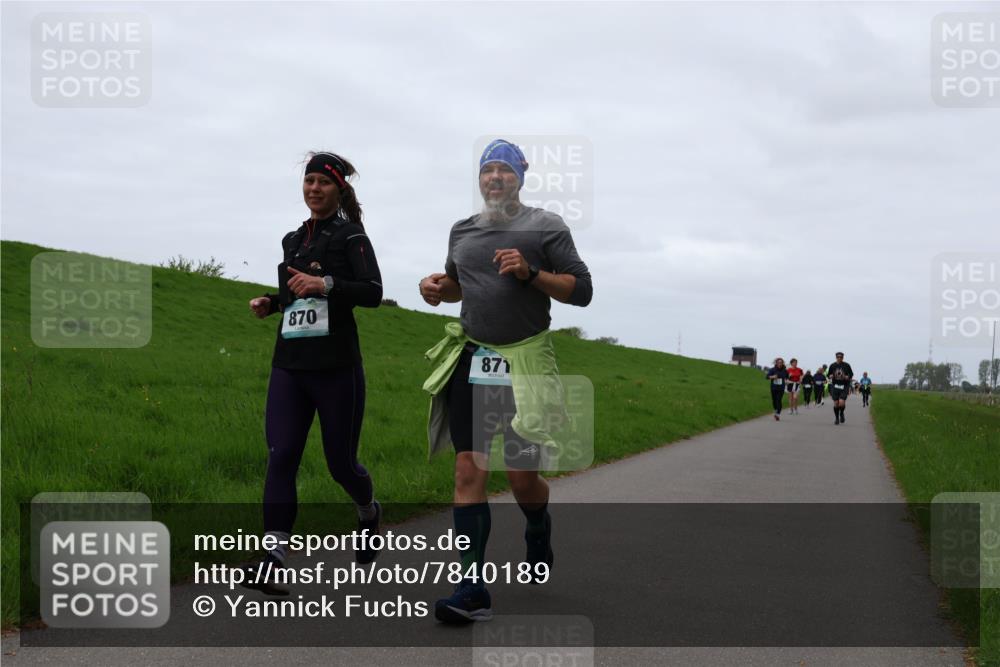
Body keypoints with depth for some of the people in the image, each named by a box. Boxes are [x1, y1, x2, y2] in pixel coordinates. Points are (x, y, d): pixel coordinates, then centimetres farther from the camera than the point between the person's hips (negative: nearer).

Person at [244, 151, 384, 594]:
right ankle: (273, 561, -16)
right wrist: (270, 304, 11)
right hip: (288, 368, 5)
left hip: (336, 369, -5)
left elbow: (373, 292, -16)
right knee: (280, 458, -11)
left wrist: (325, 283, -30)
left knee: (341, 464, 6)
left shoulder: (351, 236, -3)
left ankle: (368, 512, 39)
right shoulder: (292, 240, 17)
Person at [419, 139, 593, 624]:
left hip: (524, 362, -3)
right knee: (469, 470, -6)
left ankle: (538, 528, 37)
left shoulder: (546, 227, 0)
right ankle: (472, 592, -6)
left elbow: (581, 290, -3)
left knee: (522, 476, -1)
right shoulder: (462, 230, 14)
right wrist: (438, 288, 6)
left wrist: (530, 273, -17)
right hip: (470, 360, 4)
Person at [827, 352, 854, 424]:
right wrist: (830, 376, -9)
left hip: (844, 386, -2)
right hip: (835, 386, 2)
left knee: (842, 403, -15)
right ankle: (836, 418, 20)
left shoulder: (846, 365, 0)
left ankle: (841, 413, 16)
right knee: (836, 403, 0)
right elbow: (829, 374, 13)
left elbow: (851, 374, 10)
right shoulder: (832, 365, 4)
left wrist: (848, 377, -11)